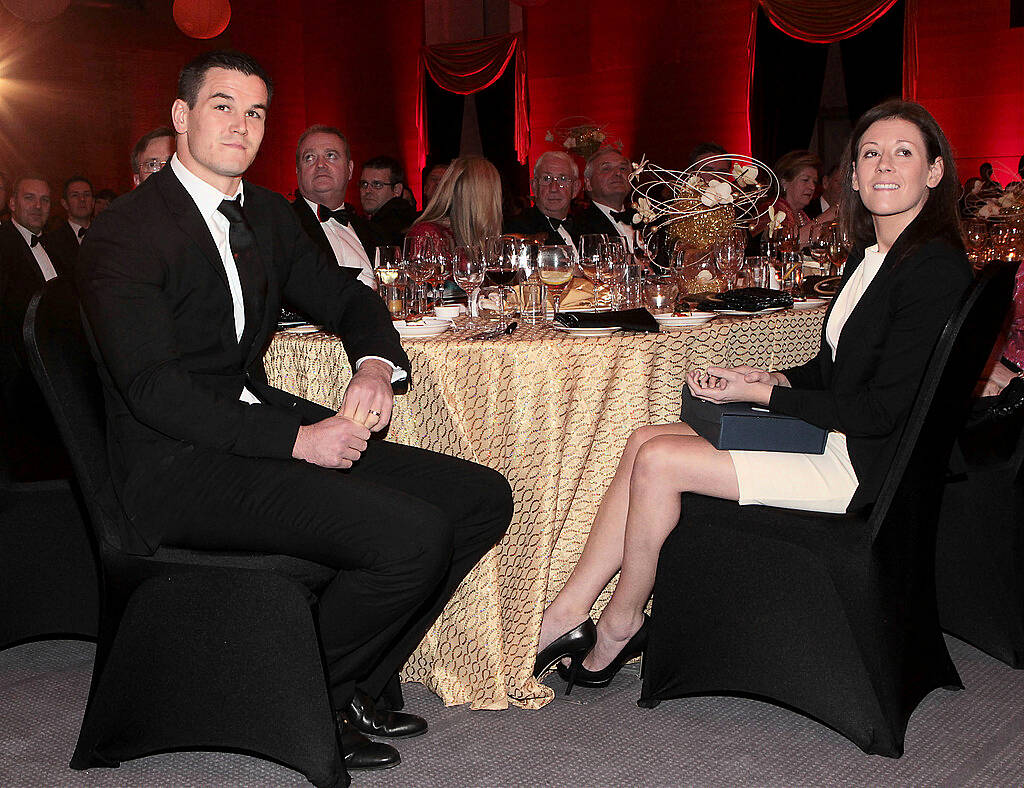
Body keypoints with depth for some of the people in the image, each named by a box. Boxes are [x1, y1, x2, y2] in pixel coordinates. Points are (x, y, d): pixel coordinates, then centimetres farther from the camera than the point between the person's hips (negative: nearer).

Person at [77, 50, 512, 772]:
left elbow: (346, 298, 21)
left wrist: (376, 364, -4)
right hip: (179, 464, -8)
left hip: (261, 425, 8)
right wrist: (297, 440, -24)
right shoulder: (127, 233, -10)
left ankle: (353, 684, 9)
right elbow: (155, 393, -18)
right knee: (413, 535, -27)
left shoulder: (269, 215, 13)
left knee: (482, 498, -2)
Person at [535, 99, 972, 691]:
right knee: (644, 441, -5)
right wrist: (773, 378, -3)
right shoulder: (872, 253, 12)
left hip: (863, 465, -9)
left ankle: (620, 622, 3)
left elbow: (881, 410, -20)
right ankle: (570, 612, -5)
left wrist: (762, 393, -15)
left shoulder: (935, 269, -17)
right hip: (833, 437, 9)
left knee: (657, 461, -17)